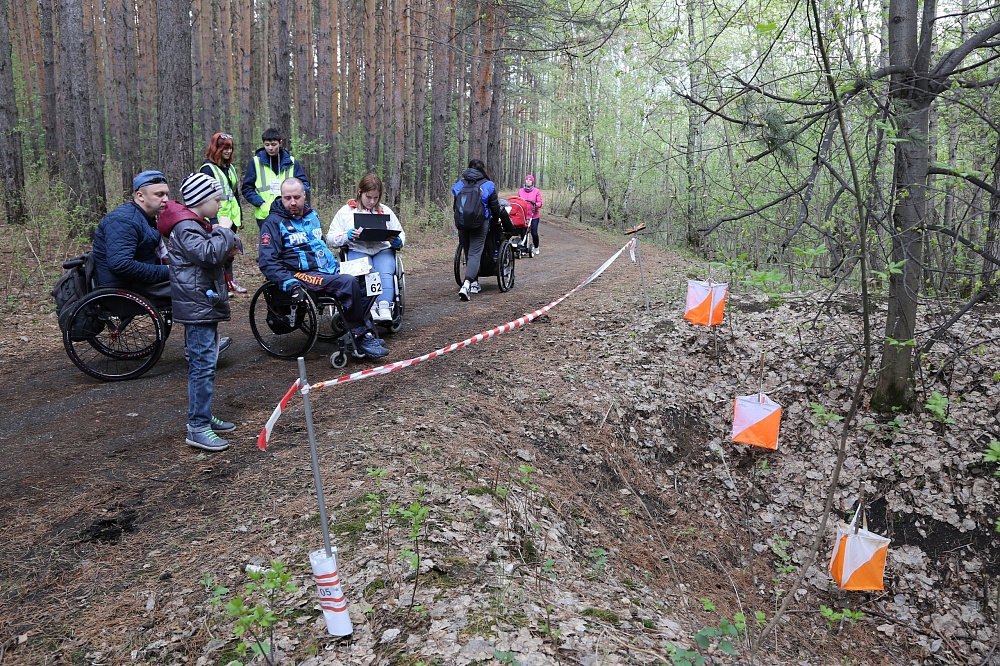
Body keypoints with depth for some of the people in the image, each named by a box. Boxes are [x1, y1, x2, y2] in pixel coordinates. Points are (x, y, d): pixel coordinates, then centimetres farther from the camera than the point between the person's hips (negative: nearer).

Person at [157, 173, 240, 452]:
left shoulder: (197, 225, 19)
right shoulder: (185, 227, -15)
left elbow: (212, 257, 23)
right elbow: (208, 254, -29)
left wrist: (227, 249, 3)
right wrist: (224, 231, -14)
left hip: (207, 303, 11)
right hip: (197, 306, -11)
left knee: (203, 363, 15)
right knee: (203, 364, -12)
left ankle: (203, 416, 24)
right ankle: (197, 429, -9)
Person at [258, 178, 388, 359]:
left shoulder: (311, 215, 18)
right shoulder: (274, 222, -4)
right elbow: (266, 261, -11)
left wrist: (336, 266, 20)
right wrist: (289, 283, -24)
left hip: (327, 270, 8)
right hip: (302, 275, -8)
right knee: (348, 283, -31)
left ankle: (365, 334, -8)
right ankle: (361, 337, -22)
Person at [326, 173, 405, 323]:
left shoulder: (386, 211, 22)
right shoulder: (346, 212, 15)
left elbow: (401, 234, 22)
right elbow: (331, 238, 9)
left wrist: (397, 241, -3)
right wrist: (347, 236, -12)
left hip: (383, 249, 2)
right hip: (357, 250, -1)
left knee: (385, 273, -33)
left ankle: (385, 308, -48)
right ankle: (370, 308, -48)